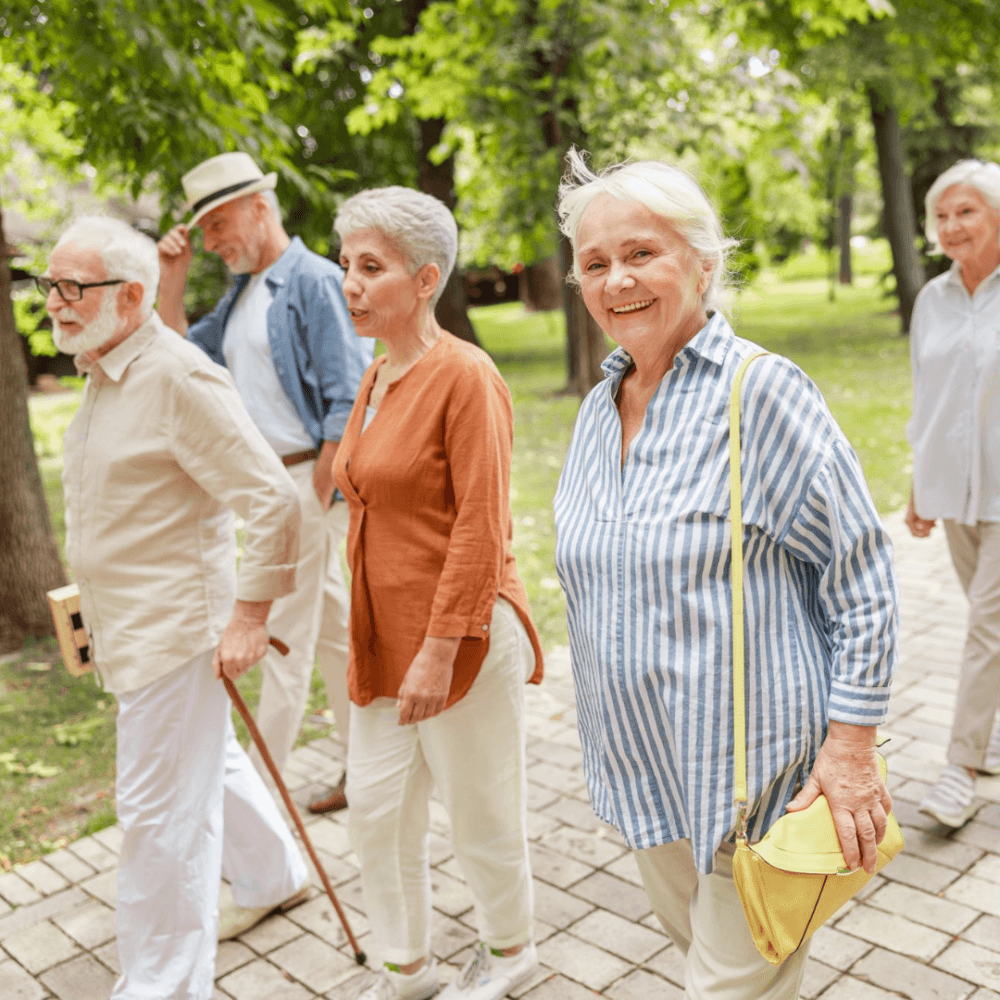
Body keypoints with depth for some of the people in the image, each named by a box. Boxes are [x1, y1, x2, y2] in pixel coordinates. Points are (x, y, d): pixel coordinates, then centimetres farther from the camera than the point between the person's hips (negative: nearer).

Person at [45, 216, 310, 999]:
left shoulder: (178, 378, -21)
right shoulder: (105, 372, 10)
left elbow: (274, 500, -23)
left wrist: (249, 614, -21)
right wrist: (101, 610, 21)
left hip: (174, 629, -10)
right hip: (133, 629, 10)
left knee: (161, 809, 1)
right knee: (207, 765, 25)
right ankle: (274, 875, 47)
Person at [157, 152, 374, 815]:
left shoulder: (316, 281, -12)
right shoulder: (242, 294, 15)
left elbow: (347, 401, -17)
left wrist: (317, 495, -18)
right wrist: (172, 282, 10)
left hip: (304, 480, -9)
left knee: (287, 638, 0)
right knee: (333, 628, 15)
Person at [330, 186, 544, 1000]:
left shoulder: (465, 376, -16)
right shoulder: (375, 379, 9)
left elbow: (481, 530, -20)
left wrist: (439, 650, -21)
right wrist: (373, 636, 19)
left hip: (461, 636, -8)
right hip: (384, 637, 8)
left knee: (481, 811, 12)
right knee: (375, 808, 15)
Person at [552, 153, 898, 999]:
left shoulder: (763, 392, -16)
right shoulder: (599, 408, 5)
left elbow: (862, 576, -14)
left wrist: (851, 746, -16)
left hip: (753, 767, -7)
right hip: (643, 762, 7)